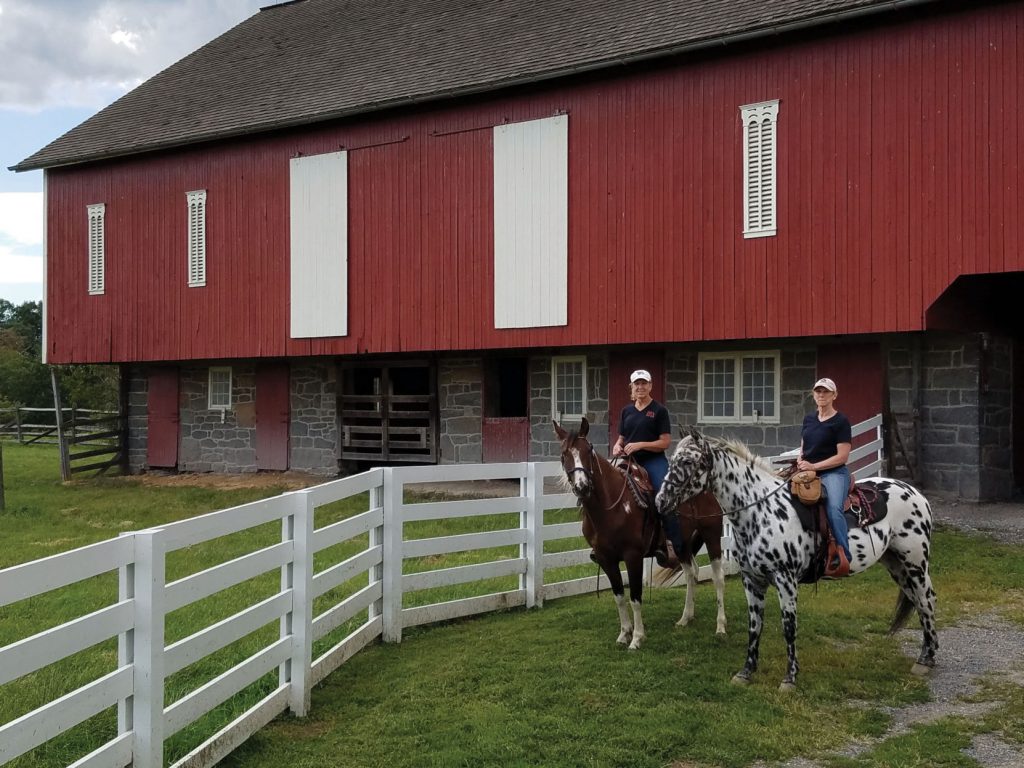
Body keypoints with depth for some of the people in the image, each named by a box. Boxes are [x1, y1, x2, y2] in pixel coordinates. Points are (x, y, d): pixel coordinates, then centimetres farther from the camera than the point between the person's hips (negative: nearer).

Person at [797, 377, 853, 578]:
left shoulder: (840, 422, -2)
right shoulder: (808, 419, 18)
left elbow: (842, 456, -8)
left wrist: (814, 466, -14)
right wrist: (800, 462, 4)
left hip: (833, 473, -7)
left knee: (834, 508, -33)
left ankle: (843, 558, -35)